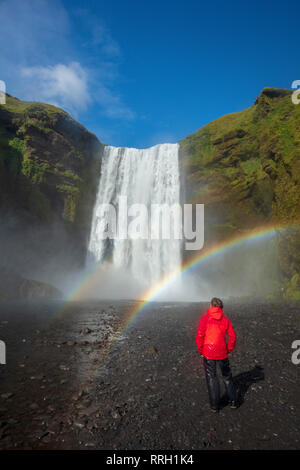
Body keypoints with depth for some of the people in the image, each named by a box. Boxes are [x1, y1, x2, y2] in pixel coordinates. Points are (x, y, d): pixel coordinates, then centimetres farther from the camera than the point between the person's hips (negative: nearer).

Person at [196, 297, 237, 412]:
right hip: (222, 354, 2)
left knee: (211, 378, 11)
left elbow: (200, 336, -13)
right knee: (227, 377, 21)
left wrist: (201, 351, -2)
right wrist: (228, 350, 8)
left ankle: (214, 406, 17)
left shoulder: (205, 318, -8)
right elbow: (233, 337, -4)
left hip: (208, 353, -2)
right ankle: (233, 402, 29)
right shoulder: (225, 320, 1)